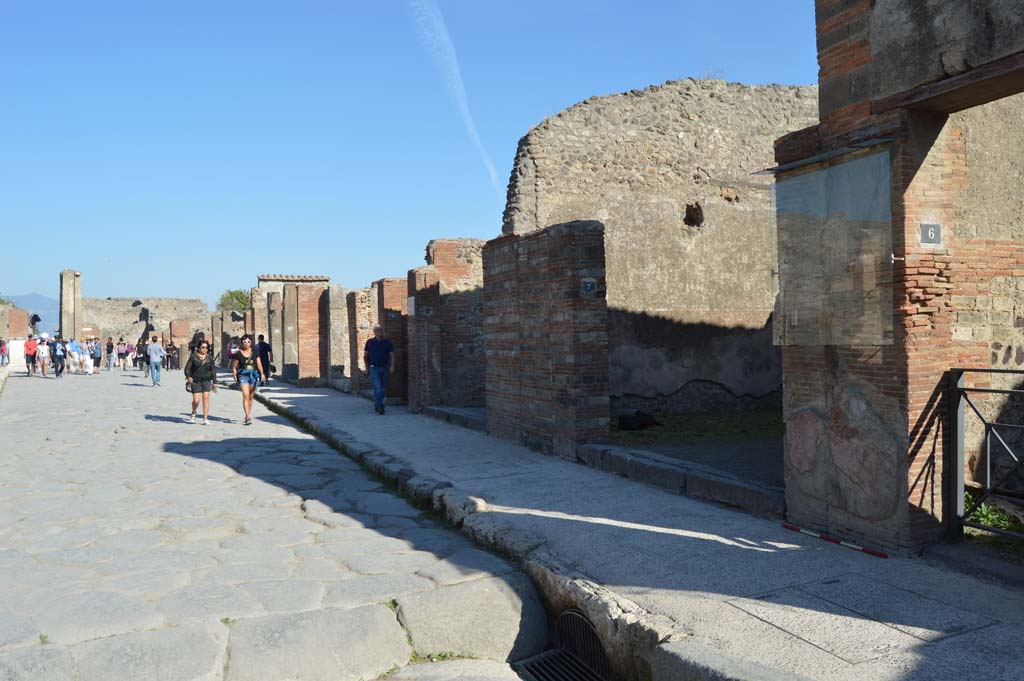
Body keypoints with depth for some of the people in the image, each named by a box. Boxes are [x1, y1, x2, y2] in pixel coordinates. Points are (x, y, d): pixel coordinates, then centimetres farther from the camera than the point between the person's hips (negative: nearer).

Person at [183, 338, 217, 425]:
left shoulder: (209, 358, 7)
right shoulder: (193, 356, 0)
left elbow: (213, 370, 12)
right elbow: (187, 367, -1)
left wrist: (214, 382, 9)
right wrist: (188, 376, -19)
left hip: (206, 381, 2)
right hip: (195, 381, -2)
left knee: (206, 398, -5)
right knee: (196, 400, -5)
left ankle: (205, 419, -1)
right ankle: (193, 414, 27)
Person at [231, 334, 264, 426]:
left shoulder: (254, 353, 6)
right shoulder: (238, 354, -2)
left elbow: (259, 364, 4)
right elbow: (234, 367, 3)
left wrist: (262, 373, -11)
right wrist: (235, 376, -7)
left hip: (253, 375, 3)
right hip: (243, 376, -3)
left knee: (250, 397, 12)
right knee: (245, 396, -14)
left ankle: (248, 415, 27)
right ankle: (248, 417, -18)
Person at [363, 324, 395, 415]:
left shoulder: (387, 342, 5)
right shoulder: (370, 342, 1)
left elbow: (392, 355, 4)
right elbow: (365, 356, 9)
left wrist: (392, 366, -8)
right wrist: (367, 367, 6)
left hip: (384, 368, 3)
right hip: (374, 368, -3)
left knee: (383, 389, 9)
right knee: (378, 388, -13)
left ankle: (377, 405, 27)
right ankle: (380, 407, -12)